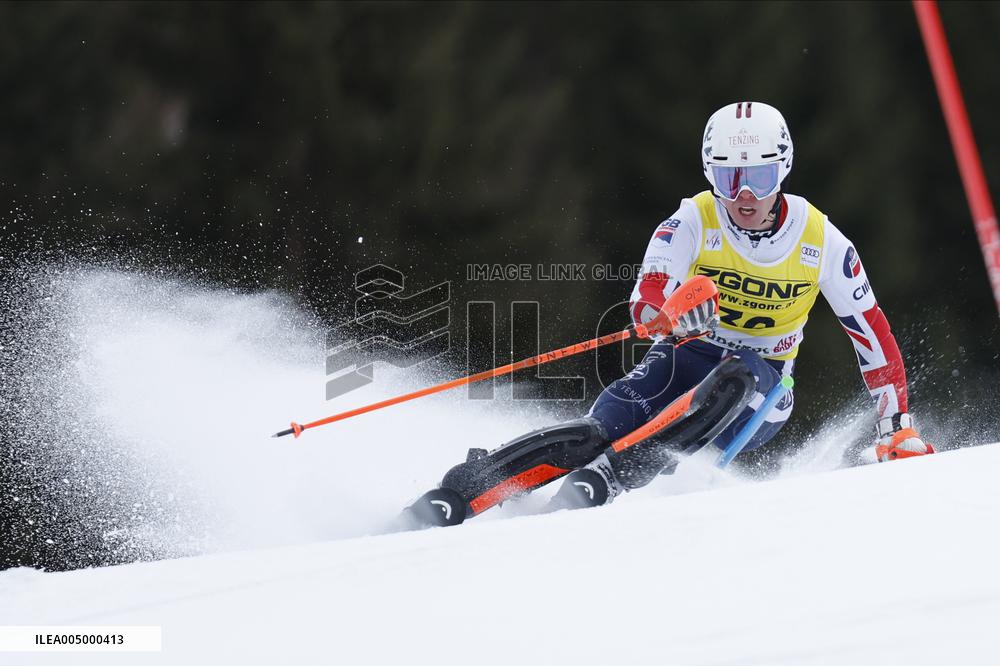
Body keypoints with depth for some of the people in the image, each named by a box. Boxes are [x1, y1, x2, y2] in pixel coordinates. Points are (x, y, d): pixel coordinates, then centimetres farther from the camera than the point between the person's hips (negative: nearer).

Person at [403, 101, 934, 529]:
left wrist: (898, 429, 0)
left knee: (734, 381, -38)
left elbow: (873, 332, 1)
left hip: (762, 388, 0)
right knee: (600, 430, -29)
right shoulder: (693, 222, -11)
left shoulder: (821, 241, -8)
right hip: (687, 354, 0)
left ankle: (603, 478, -51)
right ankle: (450, 498, -35)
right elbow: (645, 303, -24)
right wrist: (670, 313, -49)